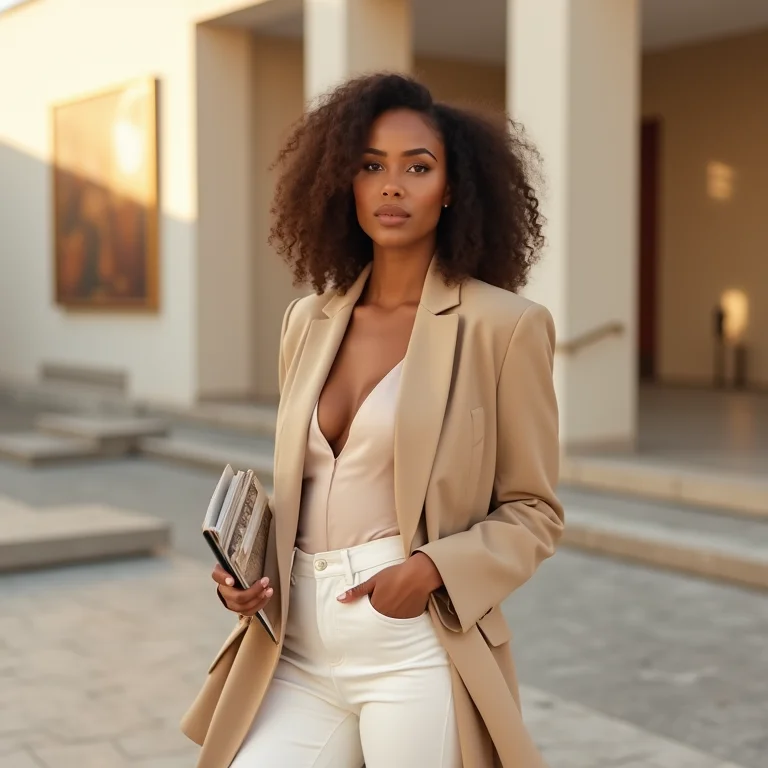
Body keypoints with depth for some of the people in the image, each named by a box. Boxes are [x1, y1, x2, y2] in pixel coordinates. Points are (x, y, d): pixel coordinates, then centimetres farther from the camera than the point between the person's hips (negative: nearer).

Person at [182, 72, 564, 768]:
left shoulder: (504, 326, -6)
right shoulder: (310, 322, 10)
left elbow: (533, 512, 0)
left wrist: (433, 569, -16)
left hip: (415, 653, -4)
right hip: (297, 653, 4)